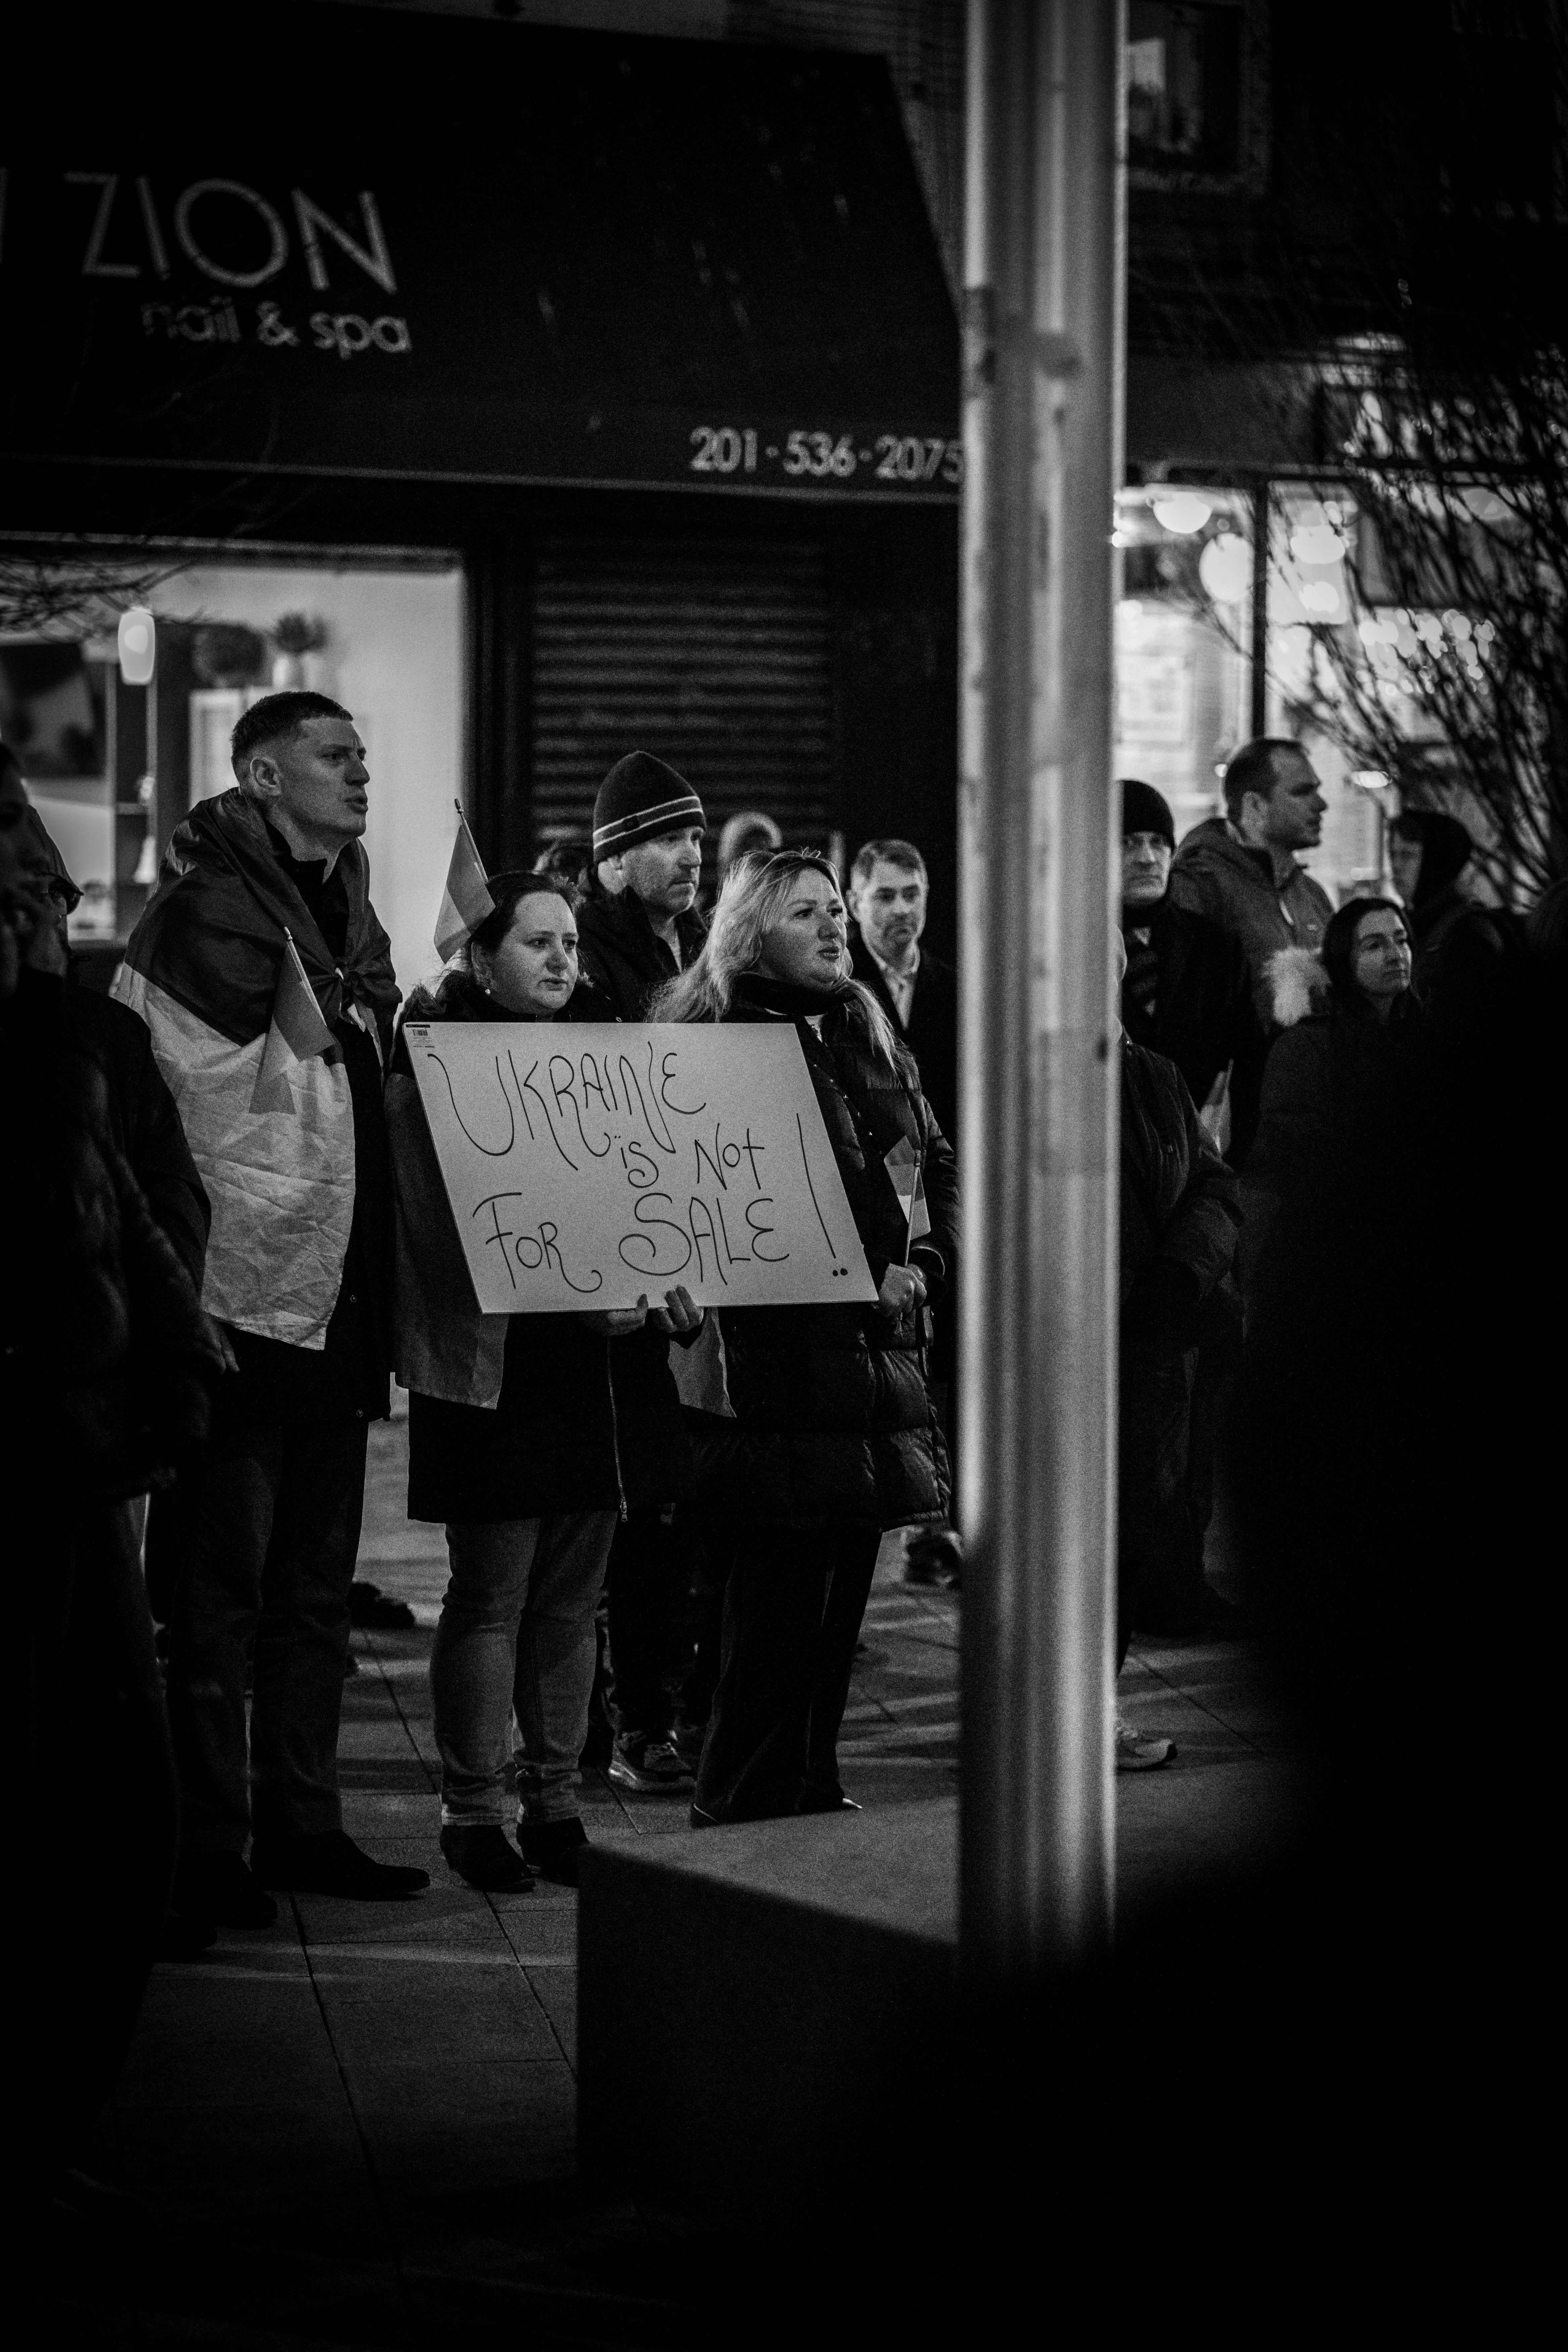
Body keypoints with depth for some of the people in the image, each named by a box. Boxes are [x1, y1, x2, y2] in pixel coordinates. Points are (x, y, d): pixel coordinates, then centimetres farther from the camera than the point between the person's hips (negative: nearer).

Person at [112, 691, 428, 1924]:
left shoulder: (351, 918, 15)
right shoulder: (205, 913, -10)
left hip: (340, 1307, 8)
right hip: (243, 1301, -8)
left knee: (317, 1587, 13)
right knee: (221, 1590, -2)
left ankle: (301, 1823, 22)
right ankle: (208, 1846, 3)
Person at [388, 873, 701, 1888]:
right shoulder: (434, 1072, -6)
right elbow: (459, 1234, -14)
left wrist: (670, 1279, -5)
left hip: (604, 1368, 6)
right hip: (495, 1370, -6)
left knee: (571, 1597, 10)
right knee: (491, 1596, -2)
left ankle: (556, 1799, 18)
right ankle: (475, 1811, 7)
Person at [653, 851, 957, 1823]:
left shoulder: (874, 1039, 17)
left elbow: (944, 1162, 20)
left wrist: (928, 1263, 2)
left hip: (881, 1341, 7)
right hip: (777, 1350, -7)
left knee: (843, 1587, 11)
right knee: (784, 1587, -7)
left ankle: (813, 1788, 21)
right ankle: (744, 1808, 2)